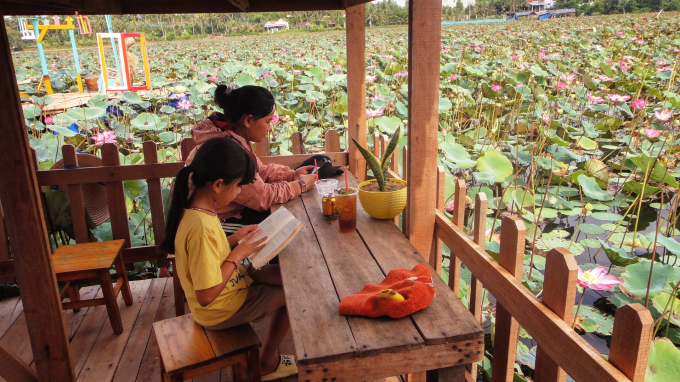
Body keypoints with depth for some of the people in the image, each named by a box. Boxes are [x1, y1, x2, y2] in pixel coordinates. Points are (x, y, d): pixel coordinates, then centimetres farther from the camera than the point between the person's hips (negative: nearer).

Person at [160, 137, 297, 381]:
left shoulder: (193, 206, -7)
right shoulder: (202, 228, -35)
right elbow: (205, 296, -32)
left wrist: (234, 239, -4)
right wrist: (238, 254, -24)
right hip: (221, 310, -8)